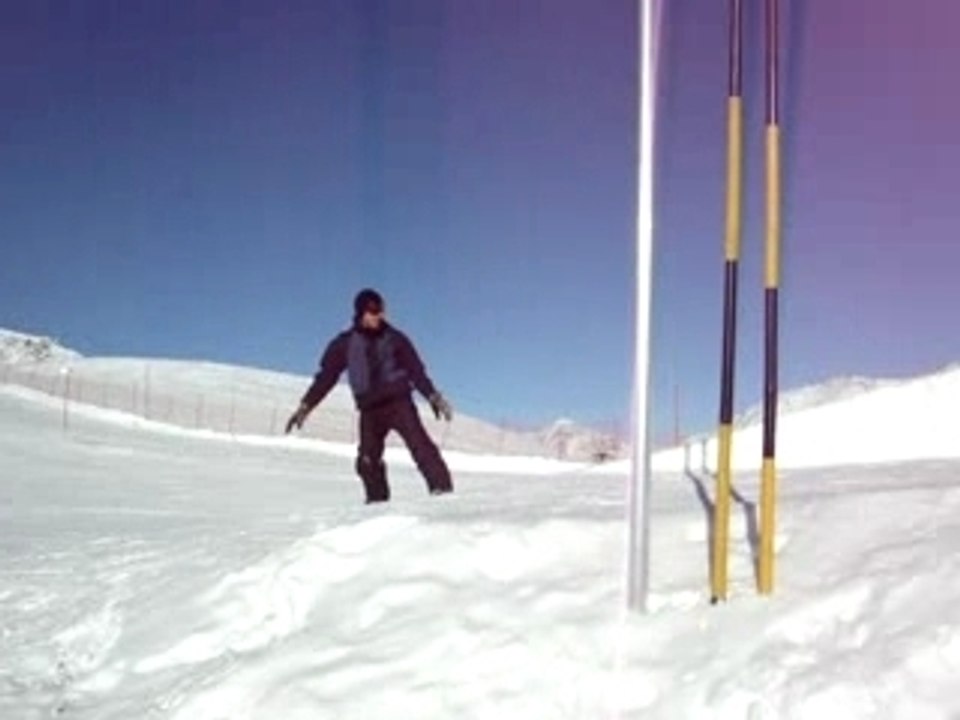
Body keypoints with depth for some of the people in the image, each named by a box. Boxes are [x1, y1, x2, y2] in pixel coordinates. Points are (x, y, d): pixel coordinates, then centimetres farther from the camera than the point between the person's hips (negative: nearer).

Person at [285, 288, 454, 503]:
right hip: (370, 409, 2)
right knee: (368, 460, -5)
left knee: (419, 443, -19)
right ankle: (377, 499, 6)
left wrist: (433, 396, 0)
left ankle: (441, 487, -24)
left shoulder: (394, 338, 5)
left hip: (398, 402, -2)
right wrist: (305, 406, 2)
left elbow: (416, 370, 8)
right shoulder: (344, 344, 6)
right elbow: (326, 377, 8)